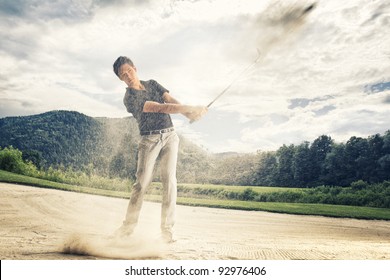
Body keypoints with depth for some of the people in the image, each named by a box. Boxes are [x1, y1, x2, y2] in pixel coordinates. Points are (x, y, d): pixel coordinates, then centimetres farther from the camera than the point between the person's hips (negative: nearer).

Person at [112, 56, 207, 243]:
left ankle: (167, 230, -5)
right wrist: (192, 108, -21)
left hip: (170, 136, 4)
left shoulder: (152, 84, 14)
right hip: (149, 140, -4)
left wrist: (190, 114, -20)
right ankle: (128, 226, -1)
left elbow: (171, 101, 0)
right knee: (142, 182, -11)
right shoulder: (129, 98, -7)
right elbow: (160, 108, -17)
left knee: (169, 180, -6)